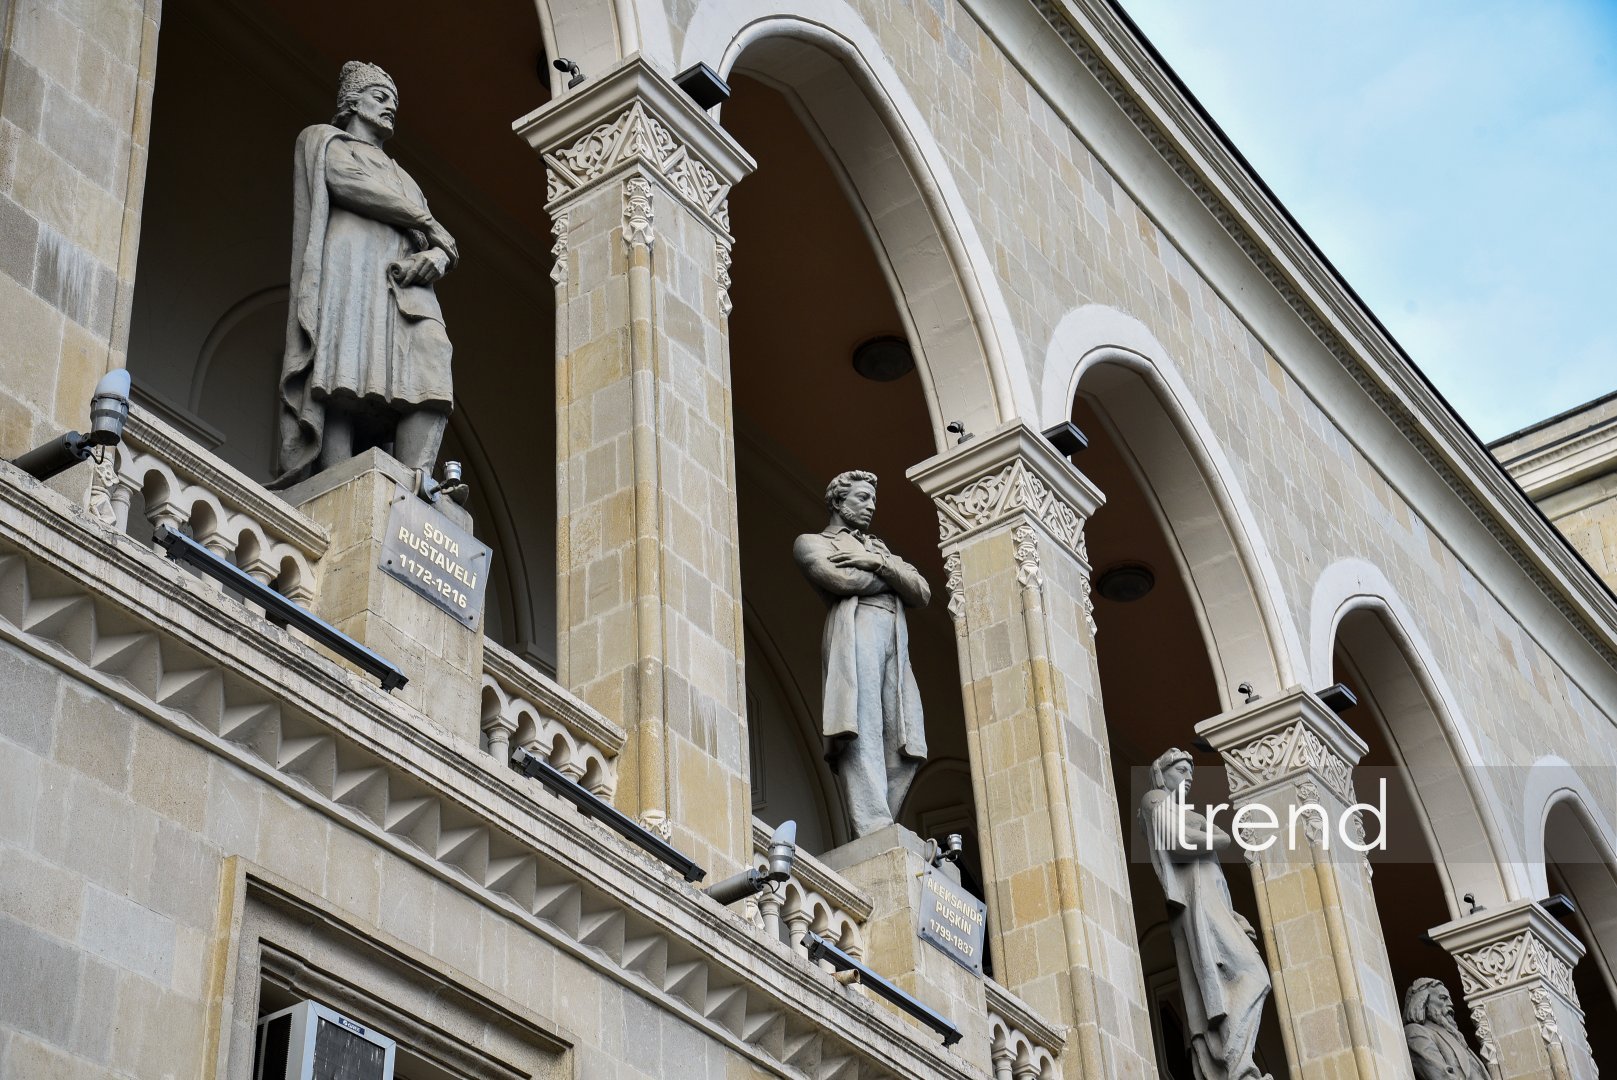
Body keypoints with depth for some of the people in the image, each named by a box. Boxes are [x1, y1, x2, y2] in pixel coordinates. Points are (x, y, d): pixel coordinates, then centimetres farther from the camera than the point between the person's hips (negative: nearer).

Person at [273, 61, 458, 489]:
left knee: (429, 372, -26)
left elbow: (442, 245, 26)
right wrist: (426, 222, 5)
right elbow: (345, 181, 1)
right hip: (349, 265, -5)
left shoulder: (400, 177, 40)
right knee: (347, 374, -28)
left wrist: (437, 256, -1)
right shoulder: (324, 139, 25)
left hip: (404, 281, 5)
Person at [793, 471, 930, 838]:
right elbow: (839, 579, -3)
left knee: (904, 746, -10)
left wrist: (879, 564, 3)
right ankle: (875, 831, -33)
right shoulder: (812, 542, 19)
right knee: (863, 734, -22)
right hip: (853, 631, -6)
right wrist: (894, 576, 11)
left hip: (896, 642, 6)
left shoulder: (880, 548, 36)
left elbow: (922, 594, 19)